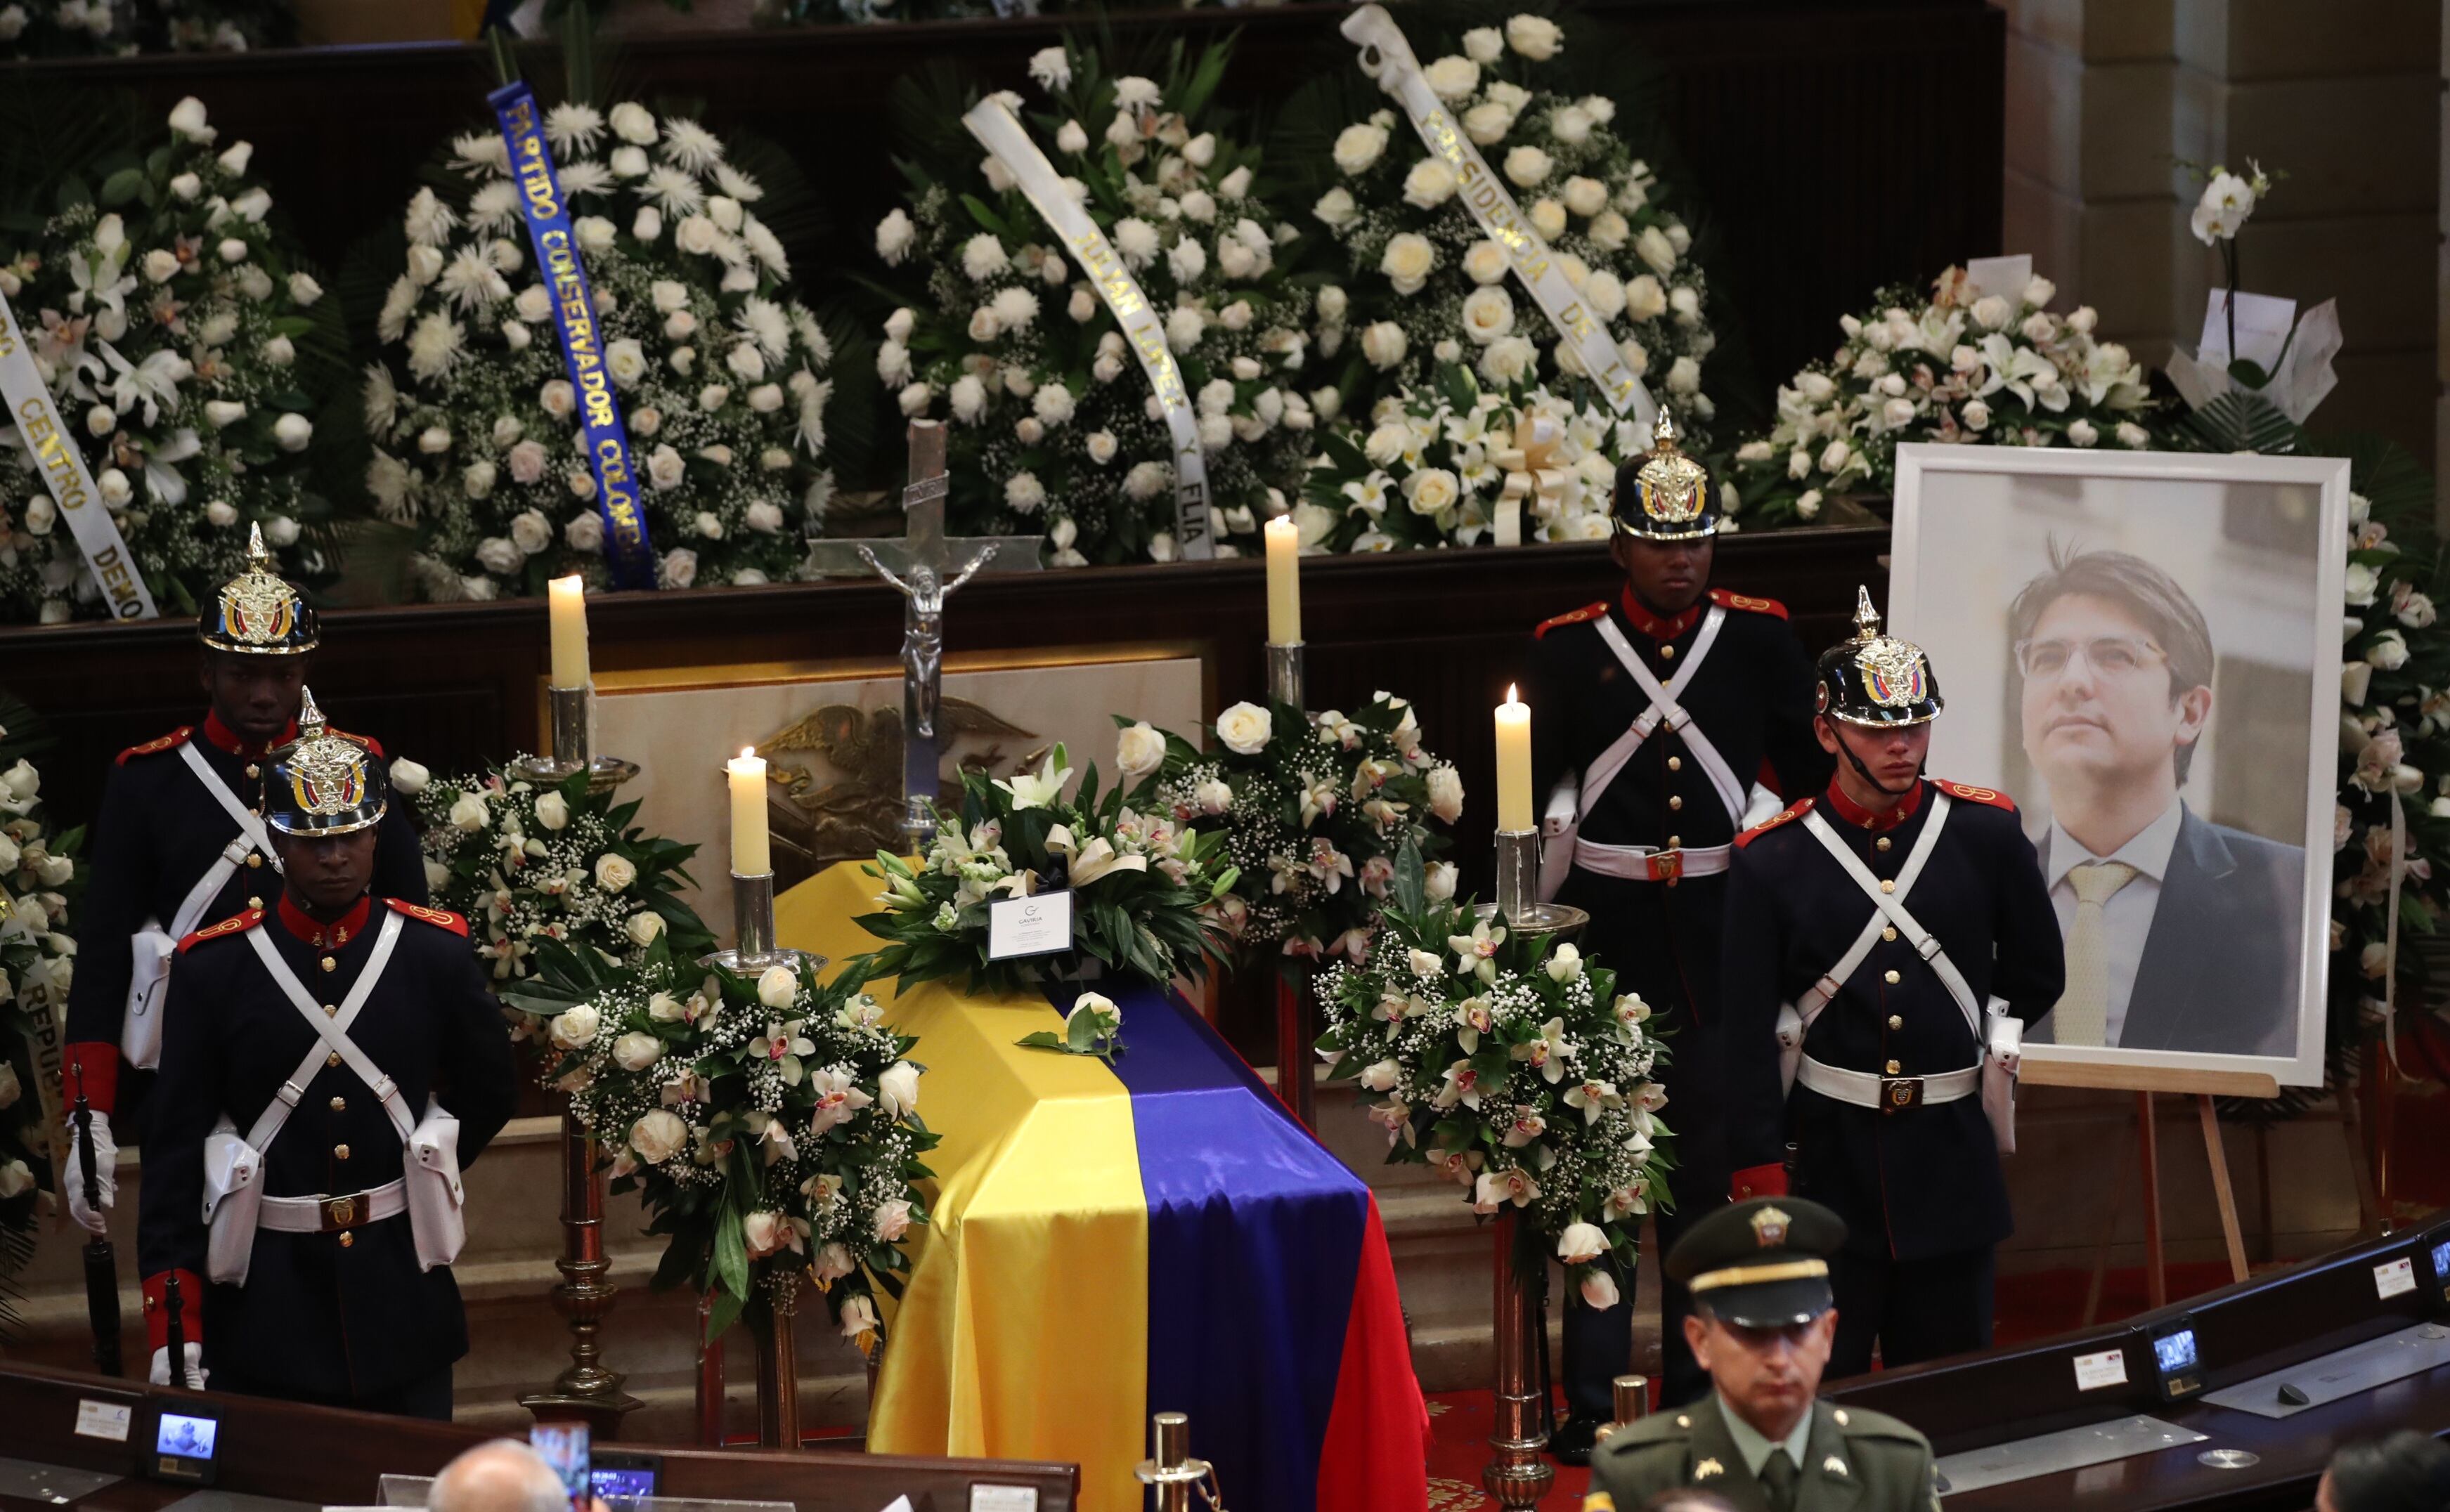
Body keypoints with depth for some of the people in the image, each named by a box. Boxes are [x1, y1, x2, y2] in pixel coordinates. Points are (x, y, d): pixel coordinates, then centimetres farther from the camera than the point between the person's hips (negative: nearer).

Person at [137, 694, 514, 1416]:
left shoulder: (437, 952, -1)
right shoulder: (212, 966, -5)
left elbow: (487, 1093, 16)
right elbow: (175, 1147, -5)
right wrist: (171, 1331, -9)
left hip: (402, 1300, 1)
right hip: (263, 1310, -1)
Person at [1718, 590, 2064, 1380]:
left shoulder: (1986, 833, 0)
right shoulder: (1770, 861, -4)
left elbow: (2036, 978, 14)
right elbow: (1749, 1035, -4)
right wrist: (1761, 1182, -7)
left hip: (1950, 1157, 2)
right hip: (1829, 1158, -2)